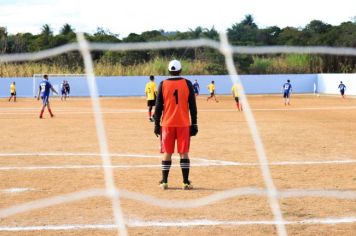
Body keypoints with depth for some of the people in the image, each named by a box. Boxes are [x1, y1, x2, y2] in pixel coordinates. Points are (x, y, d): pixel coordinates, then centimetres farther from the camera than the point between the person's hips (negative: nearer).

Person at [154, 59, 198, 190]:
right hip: (184, 124, 0)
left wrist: (157, 124, 5)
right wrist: (194, 124, 5)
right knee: (184, 153, 2)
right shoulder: (187, 84, 0)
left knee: (167, 153, 6)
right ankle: (186, 182, -1)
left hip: (167, 124, 0)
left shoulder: (163, 84, 0)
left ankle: (164, 182, 6)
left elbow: (158, 106, 0)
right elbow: (192, 106, -1)